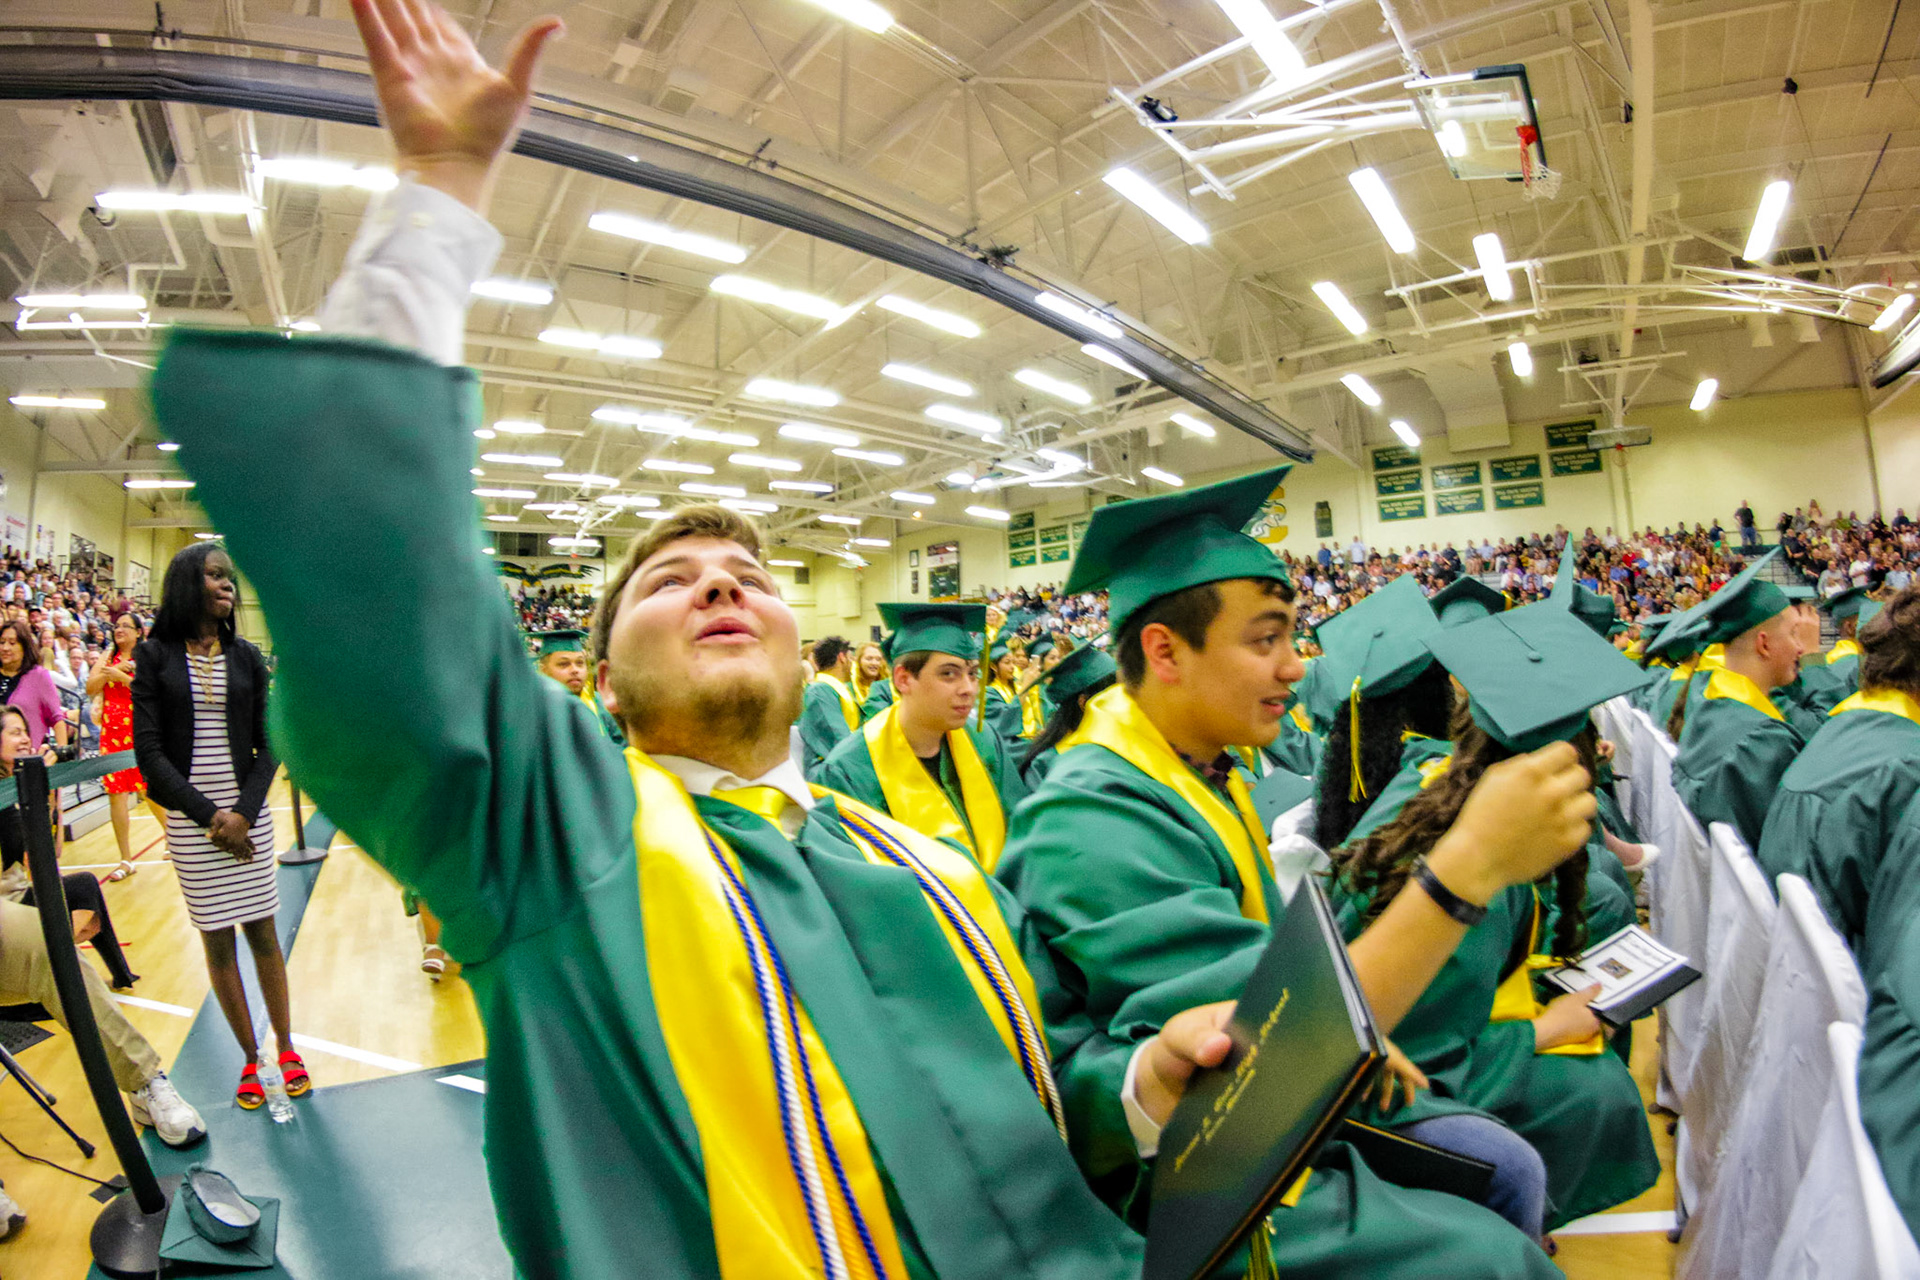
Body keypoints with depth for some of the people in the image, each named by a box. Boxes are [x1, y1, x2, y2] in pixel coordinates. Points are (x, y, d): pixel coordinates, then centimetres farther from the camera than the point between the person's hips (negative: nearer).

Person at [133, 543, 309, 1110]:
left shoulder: (246, 656, 5)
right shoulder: (153, 656, 0)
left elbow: (267, 745, 4)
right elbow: (149, 752, -4)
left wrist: (244, 813, -9)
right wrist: (210, 815, -12)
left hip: (247, 814, 1)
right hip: (190, 818, -1)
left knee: (263, 932, 6)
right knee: (217, 940, 5)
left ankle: (285, 1048, 16)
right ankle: (251, 1059, 16)